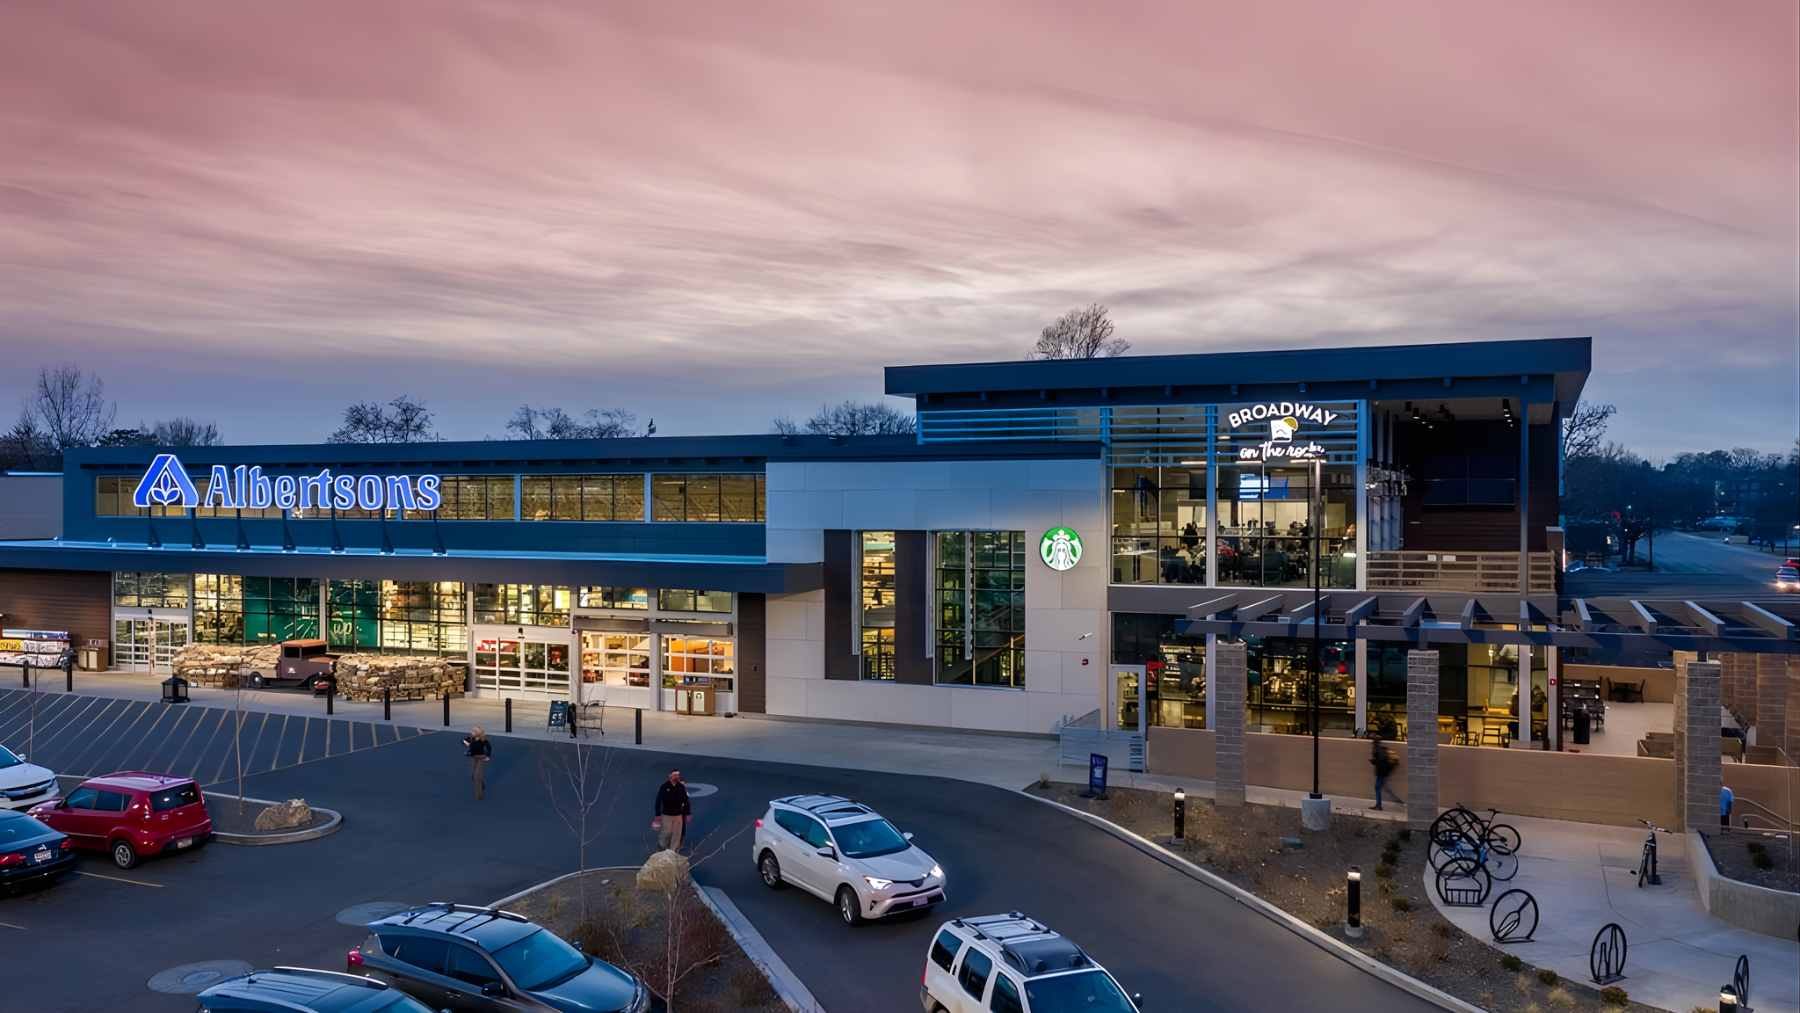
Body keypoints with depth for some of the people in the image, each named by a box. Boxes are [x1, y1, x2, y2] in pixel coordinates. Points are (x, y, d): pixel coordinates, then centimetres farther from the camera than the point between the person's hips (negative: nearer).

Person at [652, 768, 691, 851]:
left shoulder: (682, 786, -4)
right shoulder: (664, 786, -10)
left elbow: (686, 800, 4)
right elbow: (658, 801, -5)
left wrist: (688, 814, 4)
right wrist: (658, 815, -5)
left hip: (678, 815, 2)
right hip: (666, 815, -2)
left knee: (677, 834, 6)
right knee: (666, 833, 2)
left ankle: (673, 851, 19)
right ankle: (662, 846, 28)